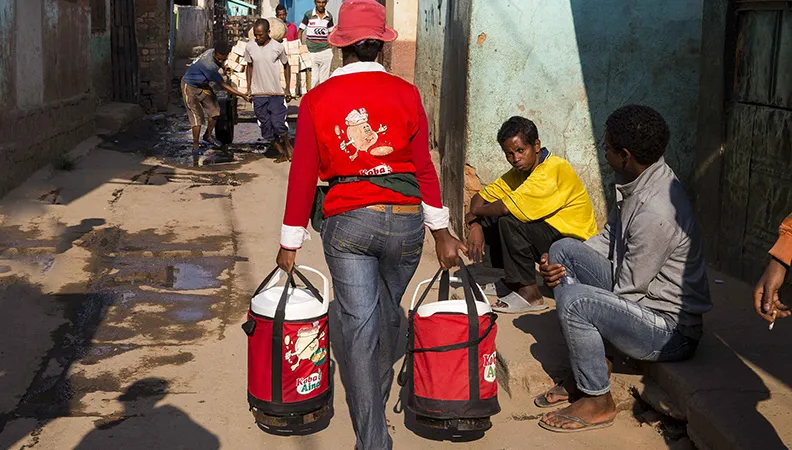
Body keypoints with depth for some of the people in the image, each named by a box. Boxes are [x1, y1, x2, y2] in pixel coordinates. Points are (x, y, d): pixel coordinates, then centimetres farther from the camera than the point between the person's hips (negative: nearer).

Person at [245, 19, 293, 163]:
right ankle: (282, 153, 19)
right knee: (266, 126, 5)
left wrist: (287, 88, 4)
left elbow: (286, 66, 6)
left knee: (278, 124, -11)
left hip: (276, 93, -3)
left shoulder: (278, 47, -6)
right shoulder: (250, 47, 0)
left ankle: (287, 144, 19)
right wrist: (249, 88, 9)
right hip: (258, 94, 3)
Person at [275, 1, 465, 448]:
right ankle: (378, 398, 44)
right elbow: (424, 166, 0)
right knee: (388, 313, 22)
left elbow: (303, 172, 1)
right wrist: (441, 231, 8)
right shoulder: (405, 93, -1)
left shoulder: (317, 100, 0)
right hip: (404, 218, 1)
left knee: (359, 326, 2)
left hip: (346, 222, -1)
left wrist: (291, 241, 8)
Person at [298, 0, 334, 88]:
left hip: (325, 52, 2)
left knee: (324, 78, 5)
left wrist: (331, 49, 9)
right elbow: (300, 31, 3)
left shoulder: (329, 16, 6)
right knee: (314, 79, -4)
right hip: (311, 52, -2)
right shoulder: (308, 15, -2)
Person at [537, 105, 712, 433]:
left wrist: (566, 282, -6)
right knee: (563, 248, 3)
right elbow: (608, 239, 12)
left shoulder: (657, 212, -30)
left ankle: (598, 402, -5)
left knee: (573, 300, -29)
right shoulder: (636, 181, 0)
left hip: (671, 331, -10)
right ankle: (590, 371, 7)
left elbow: (628, 288, -22)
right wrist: (560, 267, -5)